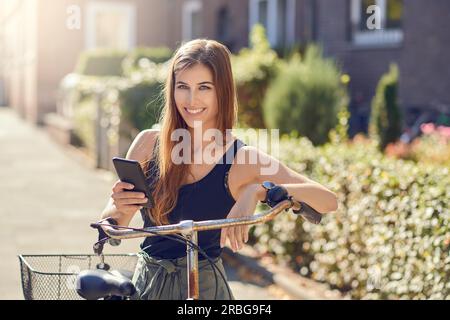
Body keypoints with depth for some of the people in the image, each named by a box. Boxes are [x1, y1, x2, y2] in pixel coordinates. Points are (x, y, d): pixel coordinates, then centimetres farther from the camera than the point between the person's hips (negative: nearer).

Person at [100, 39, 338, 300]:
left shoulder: (242, 159, -10)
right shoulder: (149, 143, -1)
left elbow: (328, 200, -21)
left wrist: (258, 191, -34)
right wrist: (120, 209, -21)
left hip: (204, 288, -4)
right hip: (144, 285, 4)